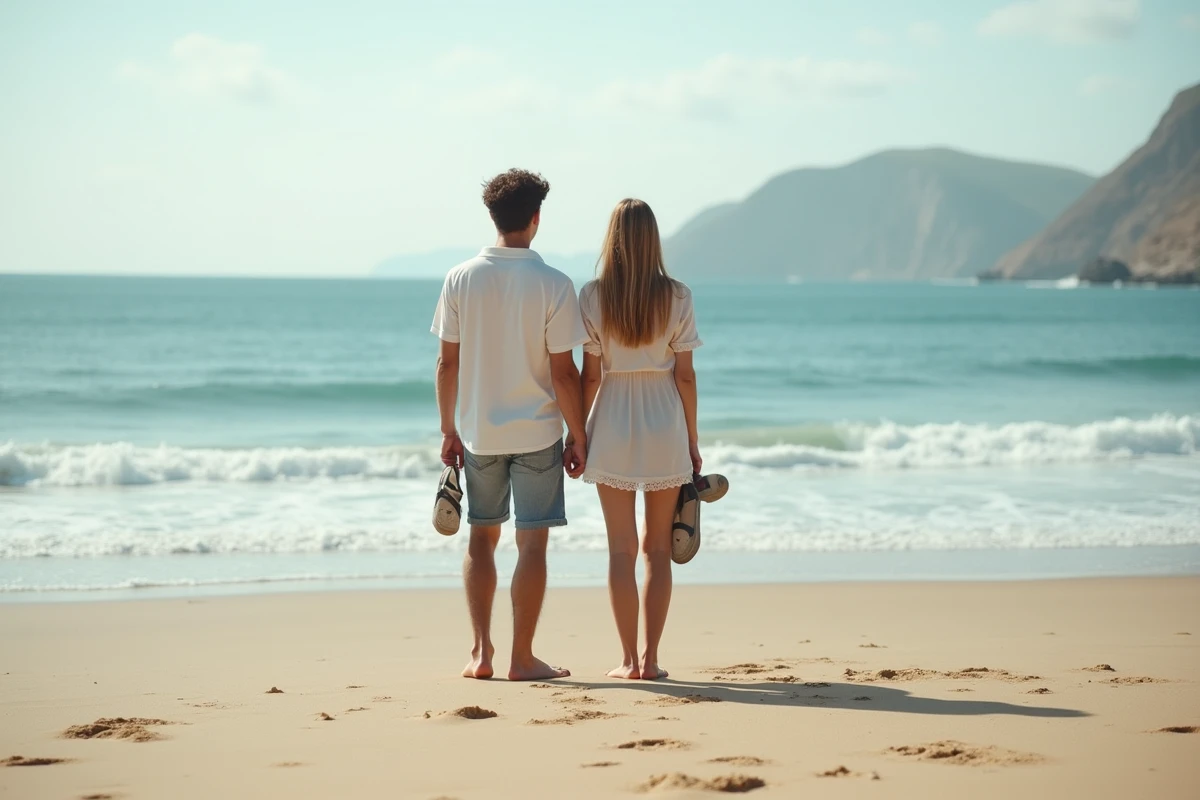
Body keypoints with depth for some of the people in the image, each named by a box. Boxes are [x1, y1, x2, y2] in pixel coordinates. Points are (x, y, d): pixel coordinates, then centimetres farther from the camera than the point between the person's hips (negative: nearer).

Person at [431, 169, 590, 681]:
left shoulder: (461, 279, -3)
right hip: (537, 432, -3)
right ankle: (522, 658, 6)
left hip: (479, 432, 3)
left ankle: (482, 651, 13)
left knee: (482, 537, 16)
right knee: (532, 542, 4)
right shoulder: (552, 285, -11)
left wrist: (449, 430, 11)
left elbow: (448, 361, 1)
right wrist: (577, 437, -1)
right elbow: (563, 372, -11)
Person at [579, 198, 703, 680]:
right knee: (658, 548, 9)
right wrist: (692, 441, 7)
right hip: (665, 425, 1)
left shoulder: (593, 297, -5)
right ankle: (650, 658, 7)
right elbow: (685, 375, -2)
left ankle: (629, 659, 4)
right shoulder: (676, 297, -3)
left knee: (621, 547, 5)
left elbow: (590, 375, -4)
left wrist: (579, 436, 6)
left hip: (612, 428, 0)